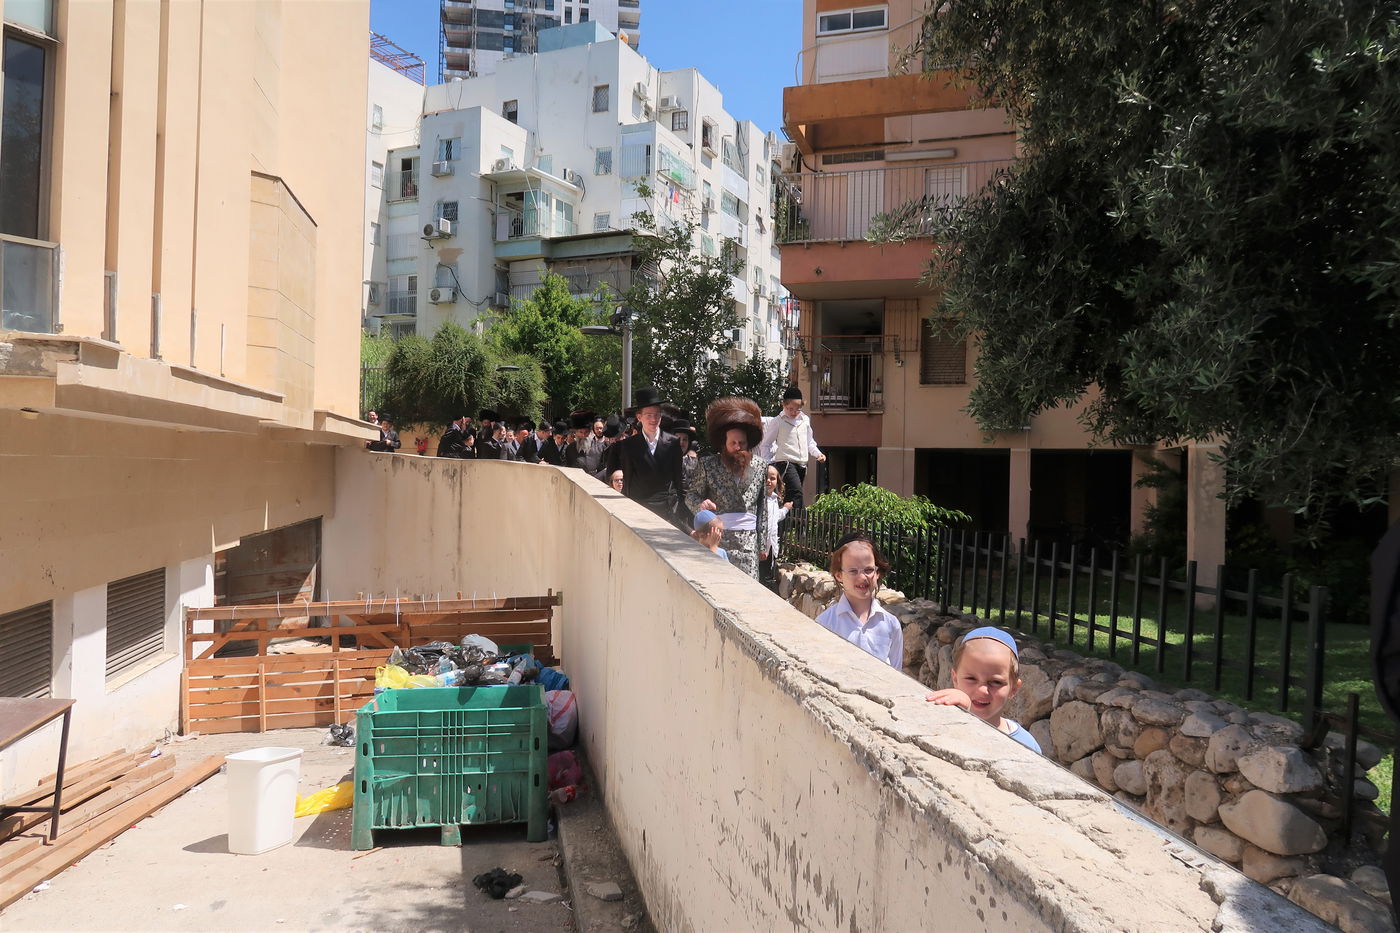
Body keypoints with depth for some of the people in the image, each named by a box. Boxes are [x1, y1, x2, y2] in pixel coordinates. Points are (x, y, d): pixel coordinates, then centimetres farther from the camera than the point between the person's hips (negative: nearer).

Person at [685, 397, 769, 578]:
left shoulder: (760, 466, 7)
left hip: (748, 540, 1)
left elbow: (763, 507, 10)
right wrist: (700, 503, -17)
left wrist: (763, 543, 9)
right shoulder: (708, 465, 1)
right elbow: (690, 496, 7)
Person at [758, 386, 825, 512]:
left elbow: (809, 441, 25)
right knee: (797, 492, -22)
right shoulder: (777, 422, -2)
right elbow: (765, 444, 3)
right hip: (786, 462, -6)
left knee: (791, 496, 9)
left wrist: (817, 453, 7)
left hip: (802, 464, 6)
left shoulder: (805, 420, 13)